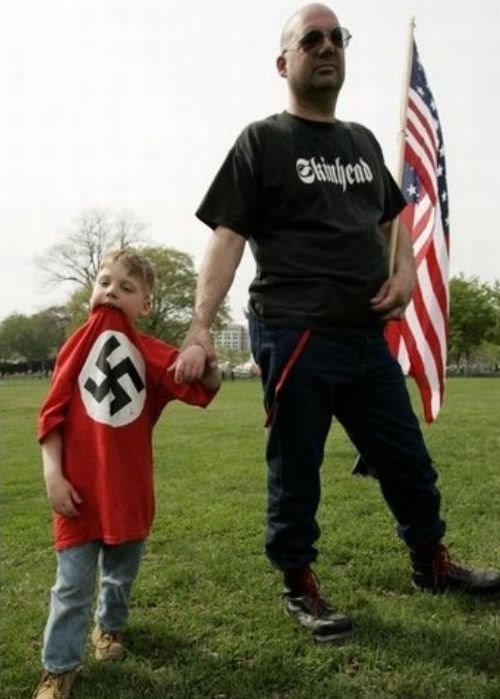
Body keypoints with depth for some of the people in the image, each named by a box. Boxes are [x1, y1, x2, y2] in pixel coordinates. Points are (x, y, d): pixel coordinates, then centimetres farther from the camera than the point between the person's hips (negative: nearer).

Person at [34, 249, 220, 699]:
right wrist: (53, 475, -10)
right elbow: (53, 416, -3)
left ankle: (110, 626, 48)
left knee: (121, 574, 21)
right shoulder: (77, 347, -2)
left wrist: (202, 358, -27)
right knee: (73, 584, 5)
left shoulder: (154, 354, -2)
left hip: (130, 488, 2)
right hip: (80, 487, -1)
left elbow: (206, 391, -7)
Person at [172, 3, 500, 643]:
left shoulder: (362, 141, 17)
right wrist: (200, 327, -19)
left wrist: (405, 271, 6)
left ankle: (431, 563, 38)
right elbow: (227, 239, -8)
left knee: (410, 463, 16)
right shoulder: (262, 141, -1)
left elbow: (391, 218, 27)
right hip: (296, 339, -6)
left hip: (366, 338, 6)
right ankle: (300, 588, 26)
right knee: (295, 472, 6)